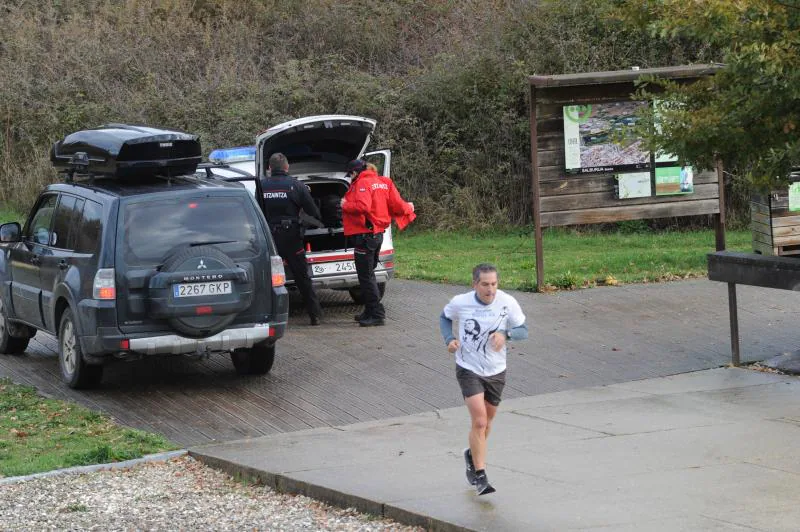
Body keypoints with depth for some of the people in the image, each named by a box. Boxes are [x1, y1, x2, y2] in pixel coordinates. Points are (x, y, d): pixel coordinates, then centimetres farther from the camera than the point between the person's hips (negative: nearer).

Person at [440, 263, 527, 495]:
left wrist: (505, 333, -25)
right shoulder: (460, 303, -12)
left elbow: (523, 330, -3)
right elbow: (445, 317, 9)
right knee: (479, 421, -16)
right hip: (468, 369, -3)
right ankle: (480, 476, -10)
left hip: (496, 371, 3)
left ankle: (472, 455, 47)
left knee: (486, 422, 17)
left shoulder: (507, 303, -12)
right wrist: (449, 339, -9)